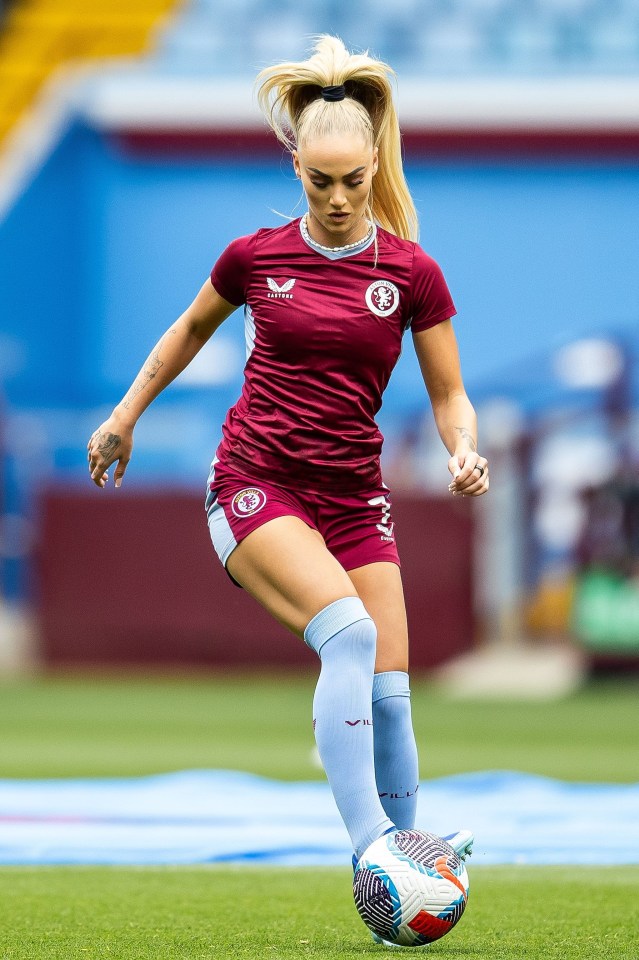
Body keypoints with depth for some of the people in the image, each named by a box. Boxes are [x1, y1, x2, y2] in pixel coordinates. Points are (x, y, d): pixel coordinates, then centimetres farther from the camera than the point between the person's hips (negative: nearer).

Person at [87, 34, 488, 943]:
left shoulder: (412, 273, -2)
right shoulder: (255, 257, -1)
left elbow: (450, 396, 4)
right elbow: (193, 328, 20)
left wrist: (464, 451, -16)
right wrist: (126, 415, 22)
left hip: (354, 495, 3)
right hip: (255, 484, -3)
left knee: (388, 689, -5)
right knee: (349, 633, -27)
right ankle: (370, 844, -33)